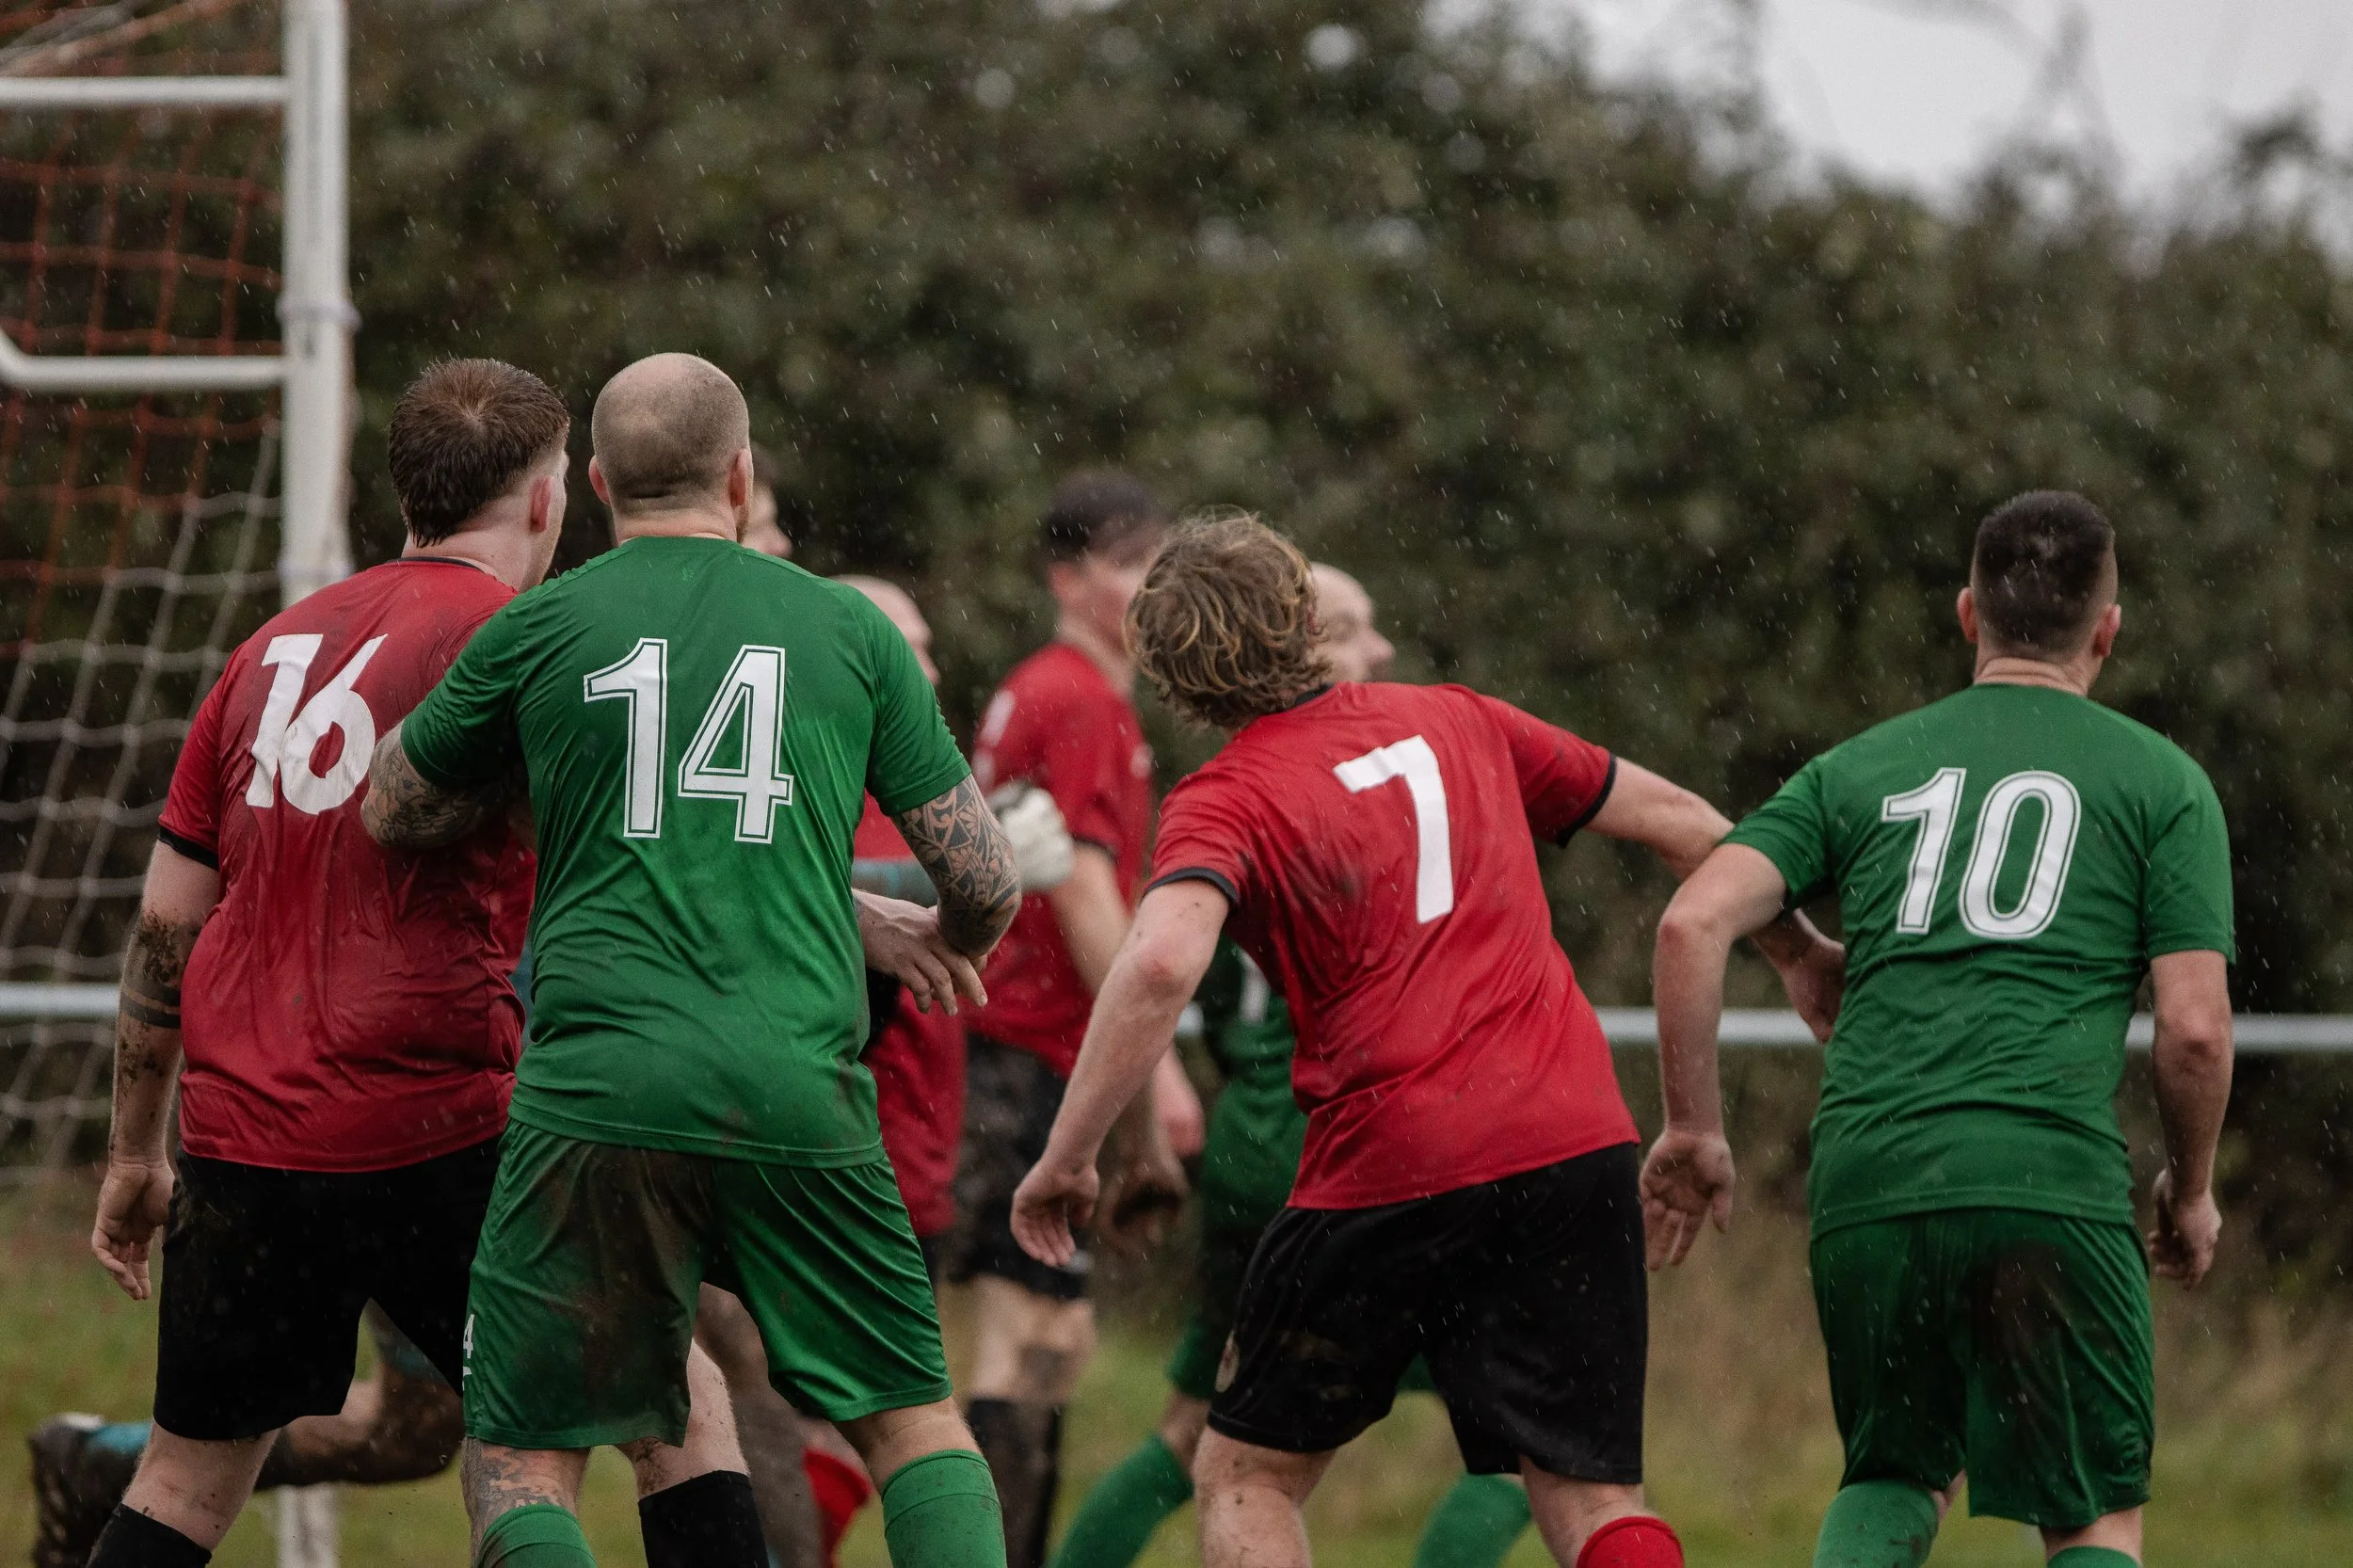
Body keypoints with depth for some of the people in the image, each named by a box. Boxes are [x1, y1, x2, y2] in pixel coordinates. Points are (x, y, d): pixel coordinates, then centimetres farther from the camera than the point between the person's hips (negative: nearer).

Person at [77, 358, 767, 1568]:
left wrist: (134, 1153, 23)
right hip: (438, 1138, -6)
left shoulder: (276, 647, 15)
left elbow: (166, 922, 17)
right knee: (682, 1413, 4)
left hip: (242, 1144, 6)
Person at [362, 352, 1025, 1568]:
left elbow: (391, 809, 22)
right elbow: (985, 885, 12)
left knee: (519, 1461, 5)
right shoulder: (849, 632, 10)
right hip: (802, 1091, 1)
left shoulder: (536, 631, 7)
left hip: (596, 1091, -1)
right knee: (914, 1424, 14)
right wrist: (947, 944, 35)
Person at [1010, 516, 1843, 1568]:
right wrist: (1798, 953, 38)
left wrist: (1067, 1155, -16)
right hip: (1577, 1146, 4)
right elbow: (1676, 821, 23)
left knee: (1245, 1478, 13)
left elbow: (1162, 962, -23)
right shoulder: (1458, 723, 14)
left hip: (1389, 1168, -4)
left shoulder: (1224, 802, -2)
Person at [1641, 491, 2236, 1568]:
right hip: (2053, 1180, -3)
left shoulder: (1859, 769, 17)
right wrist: (2191, 1188, 19)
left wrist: (1692, 1129, 14)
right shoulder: (2163, 781, 10)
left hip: (1865, 1188, 3)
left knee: (1894, 1479, 24)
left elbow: (1693, 924, 5)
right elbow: (2195, 1029, 2)